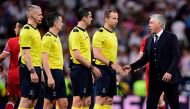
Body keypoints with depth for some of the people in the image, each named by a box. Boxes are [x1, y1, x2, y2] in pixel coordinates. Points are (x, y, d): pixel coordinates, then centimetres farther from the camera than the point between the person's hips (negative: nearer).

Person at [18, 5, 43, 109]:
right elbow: (26, 53, -19)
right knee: (26, 100, -11)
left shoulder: (36, 31, 17)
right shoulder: (26, 31, -12)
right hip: (29, 69, -10)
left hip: (36, 69, 10)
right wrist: (32, 72, -23)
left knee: (33, 101, 9)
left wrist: (40, 70, 20)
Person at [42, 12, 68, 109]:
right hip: (52, 72, -9)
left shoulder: (56, 37, 17)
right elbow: (44, 59, -18)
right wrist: (49, 77, -24)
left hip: (59, 72, 9)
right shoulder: (48, 37, -11)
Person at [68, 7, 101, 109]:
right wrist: (92, 67, -18)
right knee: (78, 100, -10)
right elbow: (77, 56, -20)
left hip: (86, 69, 10)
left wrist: (91, 68, 13)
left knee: (87, 100, 9)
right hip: (78, 69, -10)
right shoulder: (75, 33, -13)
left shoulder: (84, 32, 17)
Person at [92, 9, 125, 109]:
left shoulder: (113, 34, 17)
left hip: (111, 69, 9)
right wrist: (111, 64, -26)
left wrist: (116, 68, 19)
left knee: (109, 100, 8)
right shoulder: (100, 33, -11)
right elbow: (96, 54, -19)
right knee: (101, 99, -11)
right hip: (103, 68, -9)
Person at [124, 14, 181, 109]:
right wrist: (131, 67, -1)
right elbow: (145, 58, 11)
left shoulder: (171, 37, -5)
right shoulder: (149, 40, 13)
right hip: (154, 79, 5)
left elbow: (176, 57, -12)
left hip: (169, 77, -5)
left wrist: (170, 72, -23)